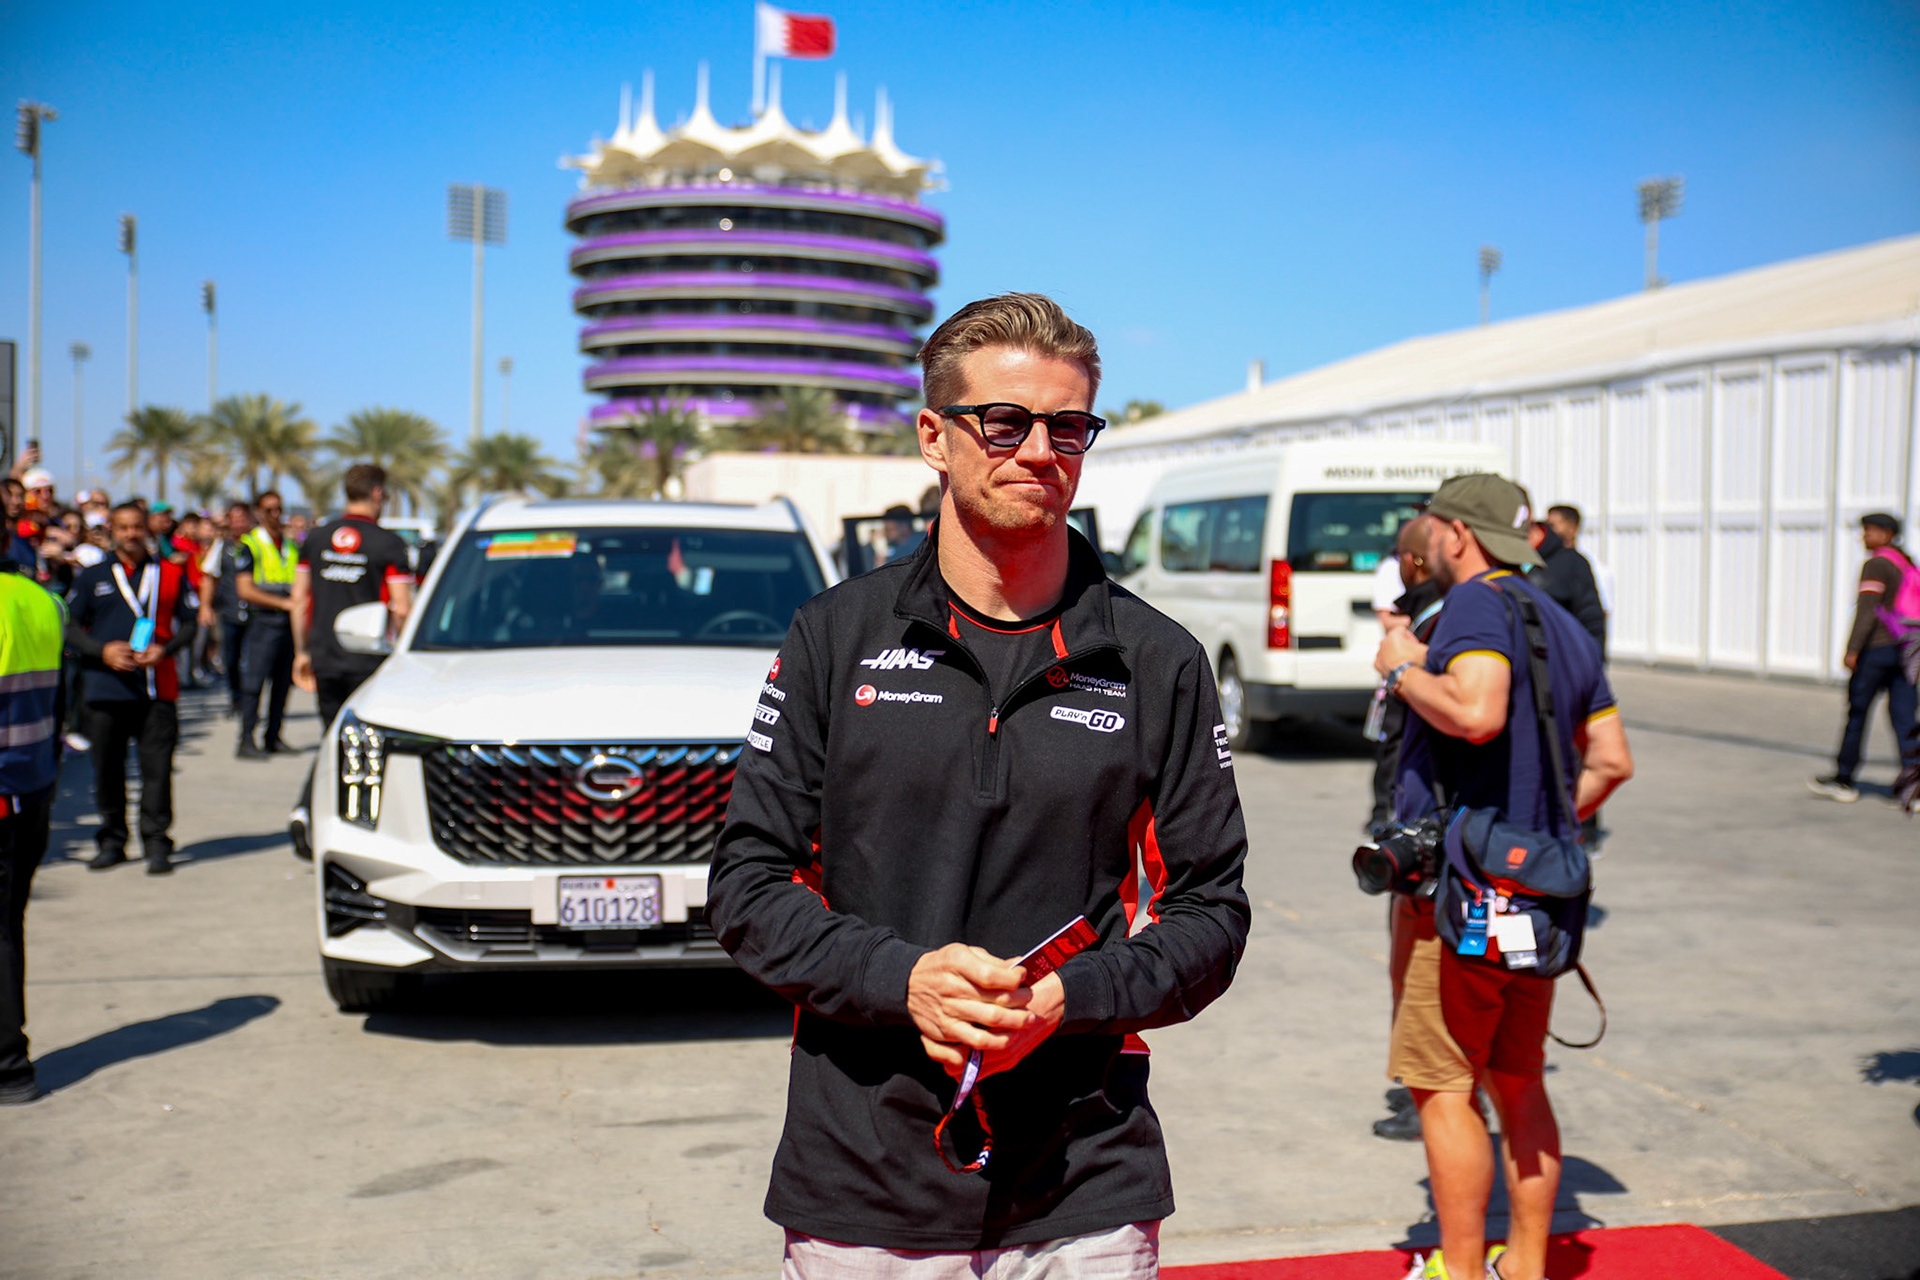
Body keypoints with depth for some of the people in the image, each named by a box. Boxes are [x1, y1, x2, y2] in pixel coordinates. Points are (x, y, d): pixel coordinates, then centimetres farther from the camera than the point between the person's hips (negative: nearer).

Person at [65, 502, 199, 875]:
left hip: (157, 687, -1)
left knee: (157, 766, -5)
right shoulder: (92, 578, 11)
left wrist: (165, 649, -9)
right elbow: (71, 627, 8)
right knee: (107, 767, 6)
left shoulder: (171, 575, 10)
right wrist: (103, 650, -10)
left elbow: (190, 621, 9)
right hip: (105, 687, 1)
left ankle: (156, 843, 1)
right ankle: (112, 841, 17)